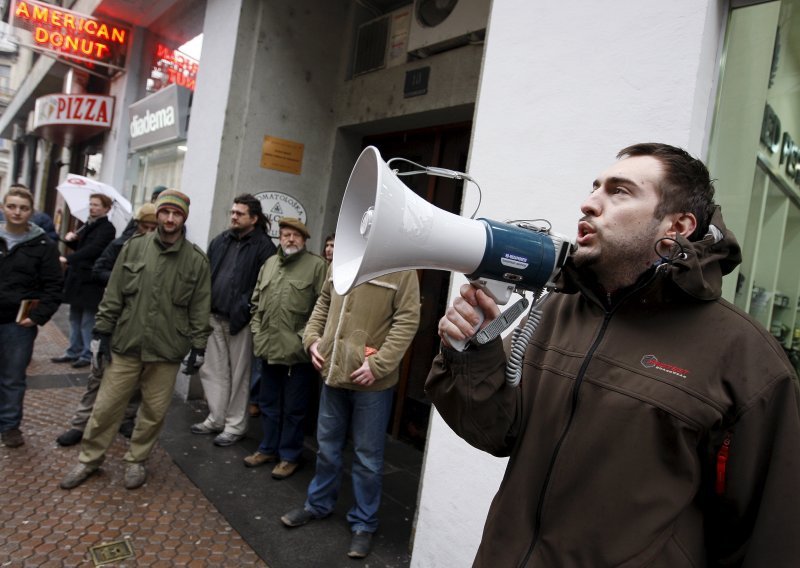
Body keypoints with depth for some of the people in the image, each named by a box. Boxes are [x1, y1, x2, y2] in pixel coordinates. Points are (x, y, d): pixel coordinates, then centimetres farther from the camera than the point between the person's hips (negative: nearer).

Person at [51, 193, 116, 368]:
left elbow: (93, 249, -25)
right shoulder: (88, 225, 15)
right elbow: (79, 247, 22)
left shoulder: (107, 228, -12)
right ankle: (74, 352, 26)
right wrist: (71, 239, 1)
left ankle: (88, 355, 9)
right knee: (75, 318, 15)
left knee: (88, 321, -1)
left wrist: (68, 259, -32)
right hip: (78, 277, 9)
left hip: (91, 281, -9)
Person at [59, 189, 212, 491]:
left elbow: (200, 310, 1)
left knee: (154, 412, 10)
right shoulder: (134, 247, 1)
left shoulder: (197, 260, -2)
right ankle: (89, 459, 31)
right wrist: (101, 332, 2)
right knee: (105, 407, 9)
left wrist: (198, 347, 0)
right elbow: (113, 296, 4)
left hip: (167, 352, 0)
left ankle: (136, 461, 32)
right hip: (125, 345, 1)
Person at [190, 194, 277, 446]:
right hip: (214, 316, 6)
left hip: (240, 320, -6)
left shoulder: (263, 246, -7)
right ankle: (216, 419, 28)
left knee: (238, 374, 5)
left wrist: (243, 310, -18)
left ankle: (235, 425, 18)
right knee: (213, 371, 13)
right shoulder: (220, 241, 12)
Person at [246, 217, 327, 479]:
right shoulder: (269, 263, 13)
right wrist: (256, 329, 9)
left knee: (293, 408, 6)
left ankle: (289, 456, 21)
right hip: (269, 347, 6)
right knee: (268, 403, 19)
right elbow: (256, 300, 18)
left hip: (298, 350, -6)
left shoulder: (317, 265, -6)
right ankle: (268, 448, 35)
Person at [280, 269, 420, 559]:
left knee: (367, 455, 9)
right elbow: (323, 303, 18)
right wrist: (312, 337, 3)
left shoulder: (402, 268, -11)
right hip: (333, 373, 6)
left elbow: (407, 320, -16)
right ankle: (318, 503, 43)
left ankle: (363, 523, 28)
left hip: (372, 381, -6)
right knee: (327, 445, 21)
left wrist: (378, 364, -21)